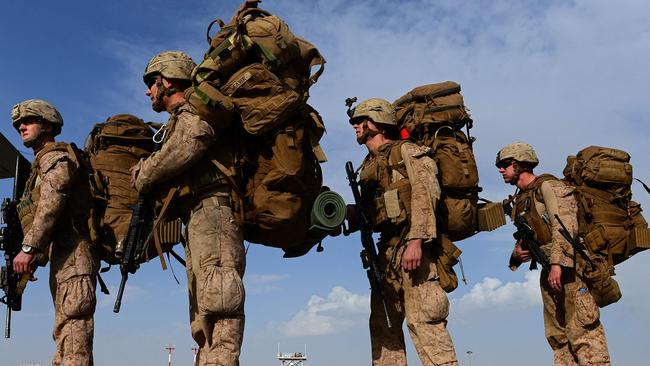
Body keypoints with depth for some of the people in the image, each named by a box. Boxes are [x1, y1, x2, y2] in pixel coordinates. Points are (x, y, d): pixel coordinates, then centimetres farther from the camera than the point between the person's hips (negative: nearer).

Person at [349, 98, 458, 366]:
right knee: (383, 324, 8)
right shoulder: (368, 165, 22)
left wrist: (416, 240, -25)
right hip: (388, 249, 8)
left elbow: (426, 193, -15)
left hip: (412, 246, -8)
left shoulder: (407, 151, 0)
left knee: (422, 319, -14)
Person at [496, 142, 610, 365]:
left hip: (568, 267, -9)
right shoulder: (520, 199, 18)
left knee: (582, 332, -11)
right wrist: (518, 253, 0)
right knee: (557, 336, 10)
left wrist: (558, 263, -27)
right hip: (549, 271, 9)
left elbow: (564, 225, -19)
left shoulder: (547, 185, -7)